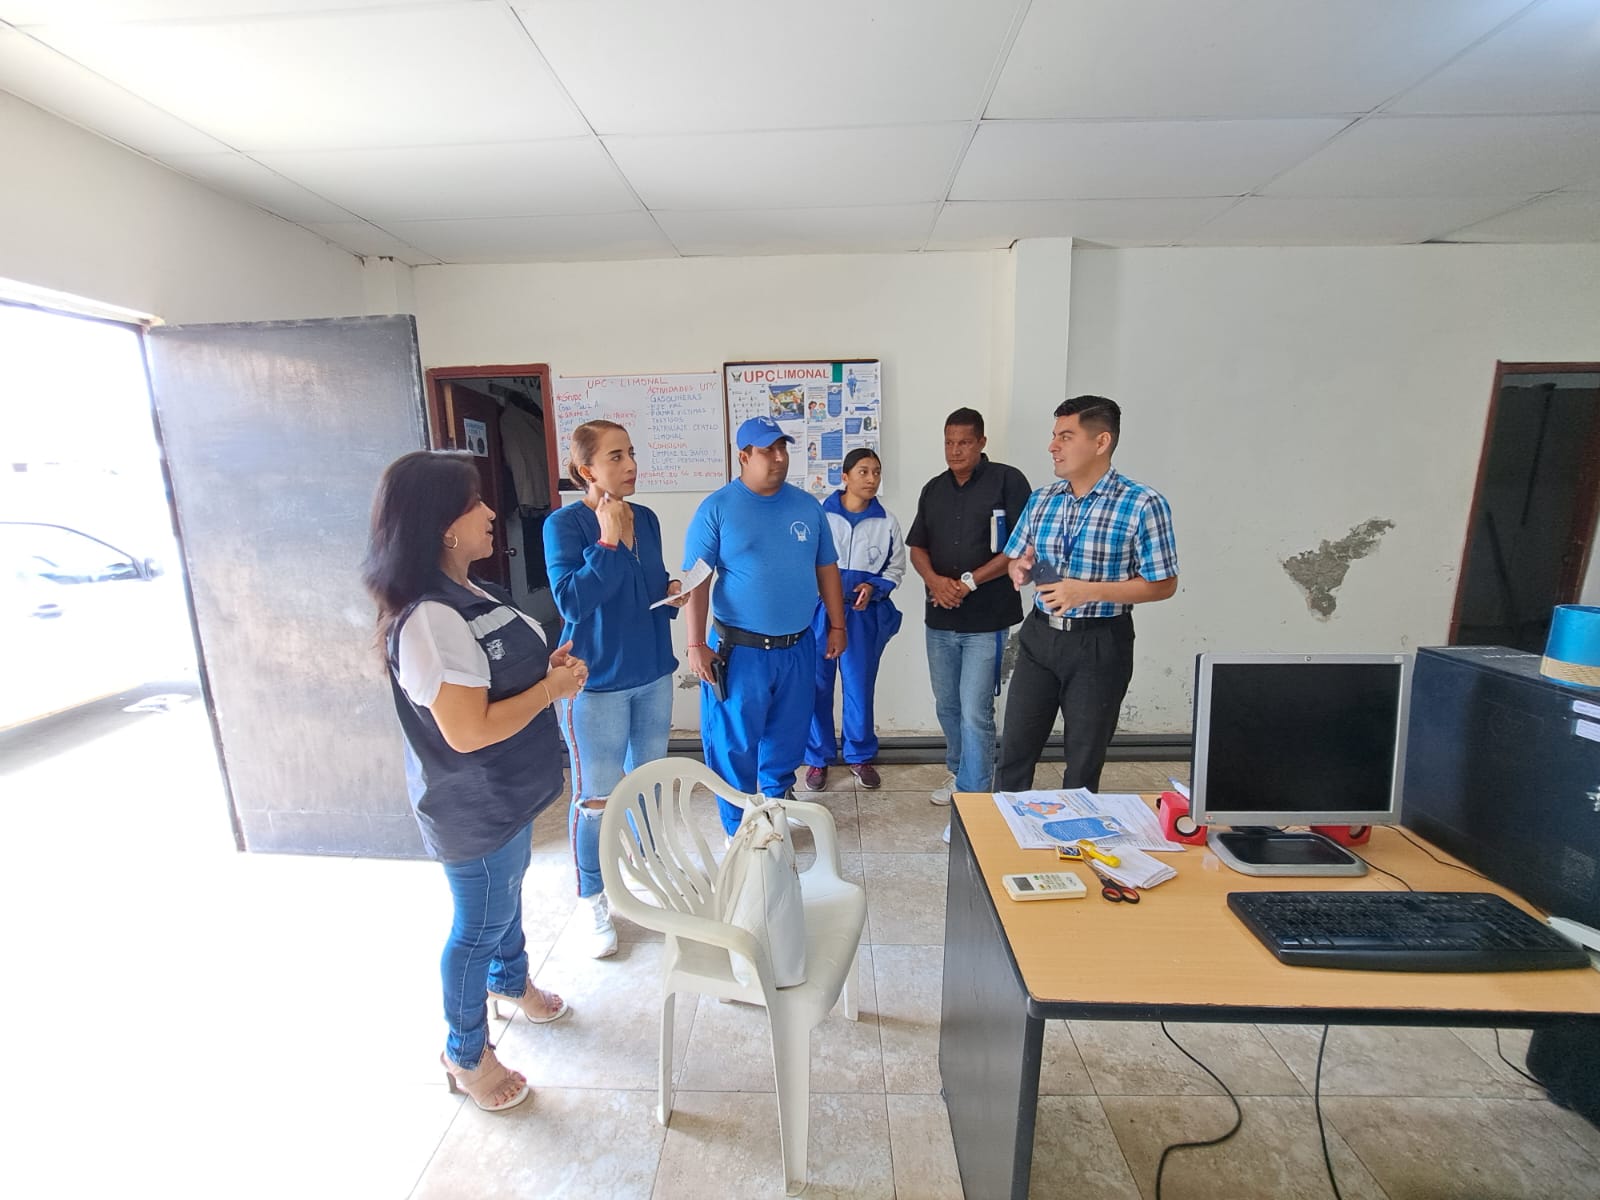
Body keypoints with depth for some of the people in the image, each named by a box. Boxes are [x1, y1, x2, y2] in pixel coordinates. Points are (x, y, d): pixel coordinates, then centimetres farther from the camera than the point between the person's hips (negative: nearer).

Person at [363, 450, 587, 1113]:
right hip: (472, 807, -9)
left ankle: (510, 978, 57)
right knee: (478, 924, 13)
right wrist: (552, 688, -21)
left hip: (506, 792, 9)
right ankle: (466, 1054, 39)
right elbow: (468, 731, -31)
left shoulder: (473, 594, 1)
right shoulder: (430, 619, -30)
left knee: (508, 889, 30)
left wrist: (549, 664, -4)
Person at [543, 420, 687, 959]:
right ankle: (596, 904, 30)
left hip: (653, 674, 6)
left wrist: (672, 592, -5)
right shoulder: (565, 524, -14)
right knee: (596, 798, 8)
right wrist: (608, 541, -24)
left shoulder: (646, 519, 4)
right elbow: (572, 601, -24)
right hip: (597, 682, -6)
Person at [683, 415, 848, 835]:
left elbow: (827, 569, 12)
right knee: (735, 743, 5)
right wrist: (696, 645, -14)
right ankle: (739, 828, 26)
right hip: (740, 650, -4)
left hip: (797, 647, 4)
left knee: (788, 737, 17)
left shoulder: (806, 505, 6)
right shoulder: (717, 508, -7)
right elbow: (696, 580, -9)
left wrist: (837, 626, 11)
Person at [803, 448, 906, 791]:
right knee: (817, 686, 6)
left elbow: (896, 568, 8)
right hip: (820, 610, -1)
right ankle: (817, 758, 25)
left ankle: (859, 756, 31)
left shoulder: (887, 522, -1)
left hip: (864, 614, 2)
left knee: (860, 687, 10)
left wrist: (873, 587, -8)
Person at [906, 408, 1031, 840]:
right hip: (940, 618, 6)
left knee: (975, 714, -6)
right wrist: (935, 580, -8)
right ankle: (960, 773, 38)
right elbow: (917, 546, 12)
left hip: (987, 620, -6)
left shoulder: (1007, 481, -5)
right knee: (947, 707, 17)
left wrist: (971, 582, -16)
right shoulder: (933, 489, 12)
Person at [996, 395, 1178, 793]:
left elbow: (1163, 584, -10)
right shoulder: (1041, 499, 5)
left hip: (1099, 645, -4)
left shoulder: (1143, 504, -11)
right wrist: (1020, 569, -11)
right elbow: (1015, 559, 14)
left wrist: (1086, 590, -21)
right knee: (1014, 750, 11)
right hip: (1040, 636, 5)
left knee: (1083, 762, 12)